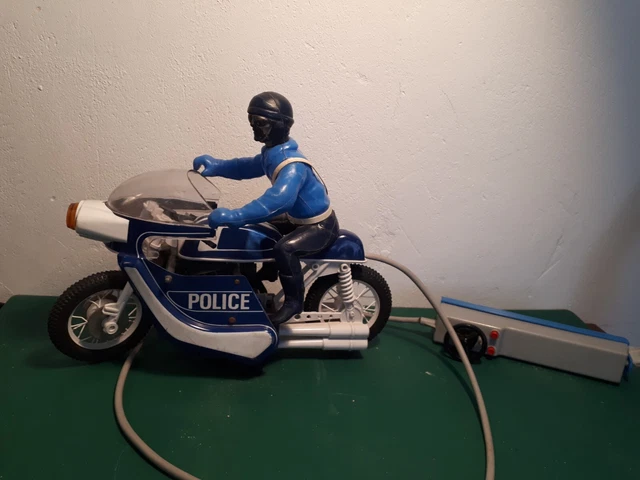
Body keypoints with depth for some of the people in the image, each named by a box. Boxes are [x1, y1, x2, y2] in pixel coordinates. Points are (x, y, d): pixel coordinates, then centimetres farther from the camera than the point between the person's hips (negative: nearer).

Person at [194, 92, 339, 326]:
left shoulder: (293, 165, -32)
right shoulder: (272, 154, 0)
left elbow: (279, 200, -48)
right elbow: (248, 167, 15)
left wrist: (235, 216, -54)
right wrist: (216, 166, -2)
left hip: (320, 225, -10)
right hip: (301, 219, 10)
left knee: (284, 248, -34)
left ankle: (294, 300, -14)